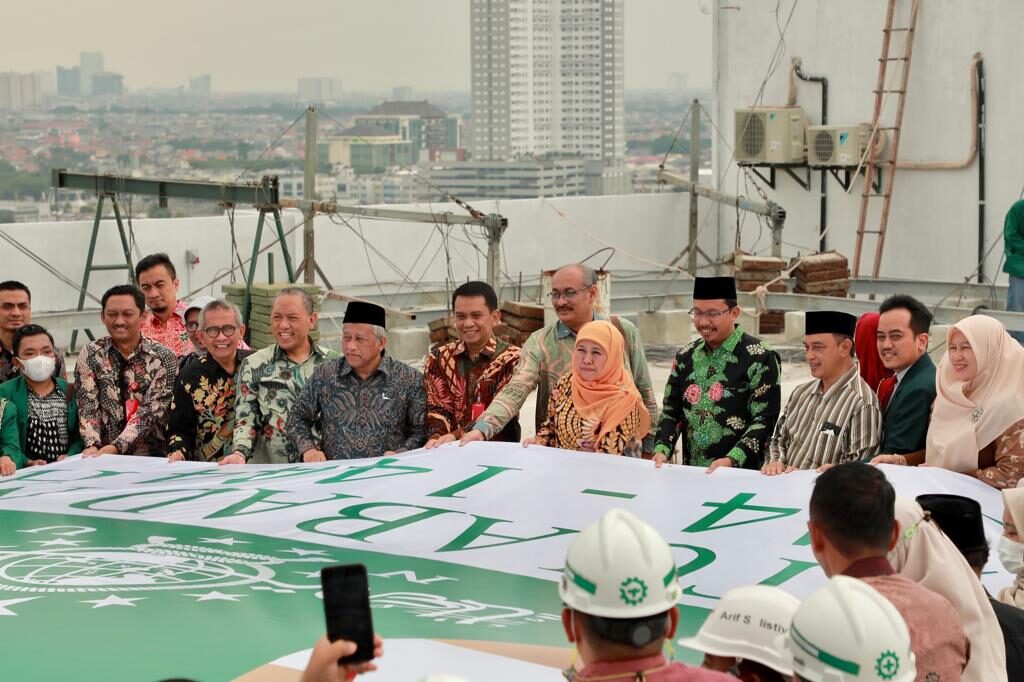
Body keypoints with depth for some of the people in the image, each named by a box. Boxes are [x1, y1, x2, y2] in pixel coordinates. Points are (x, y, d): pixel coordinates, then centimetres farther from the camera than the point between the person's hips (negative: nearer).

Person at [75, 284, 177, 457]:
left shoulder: (163, 357, 2)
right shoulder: (90, 354, 7)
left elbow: (151, 411, -7)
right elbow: (88, 406, 0)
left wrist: (117, 447, -18)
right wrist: (93, 445, -17)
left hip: (151, 455, -2)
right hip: (102, 457, 2)